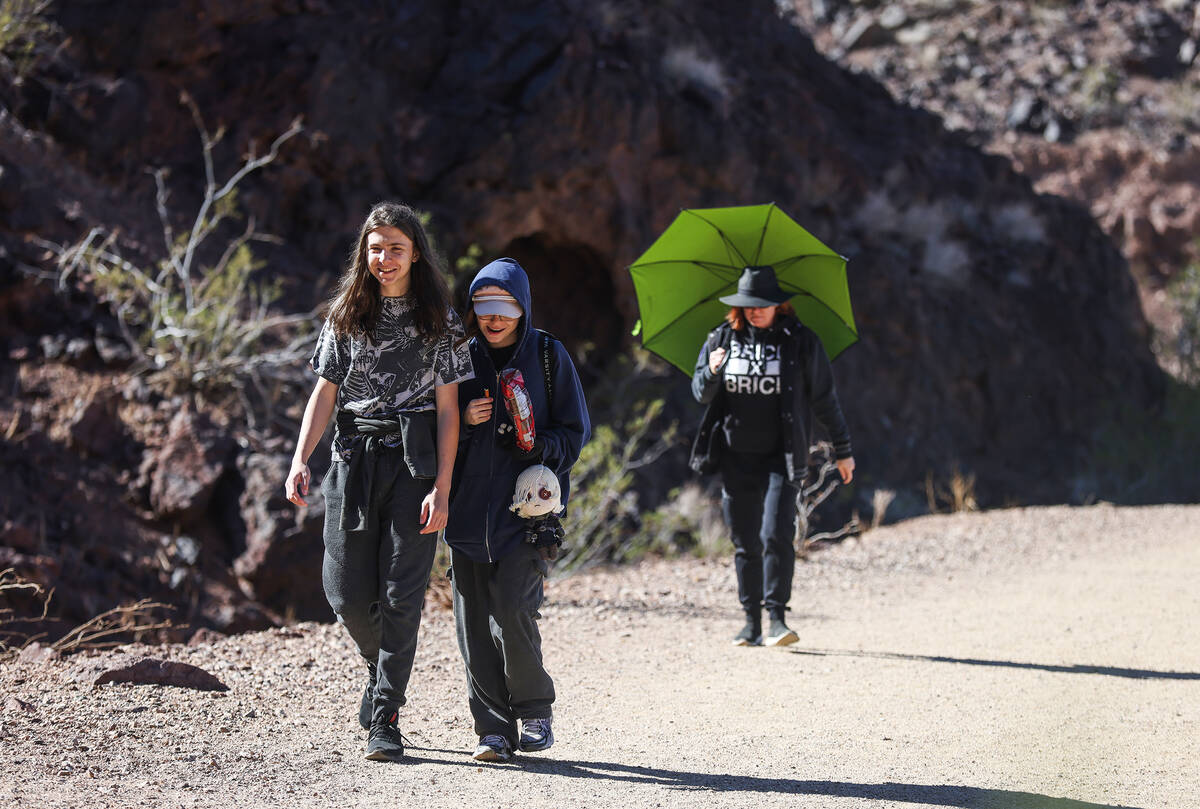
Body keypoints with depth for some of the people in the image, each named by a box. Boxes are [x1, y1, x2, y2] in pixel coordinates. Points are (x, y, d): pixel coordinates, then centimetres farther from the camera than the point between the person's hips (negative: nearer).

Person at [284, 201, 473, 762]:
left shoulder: (438, 318, 3)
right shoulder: (346, 315, 10)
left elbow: (448, 407, 0)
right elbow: (325, 391, 8)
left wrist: (442, 488, -8)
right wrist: (300, 459, -6)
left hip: (414, 463, -2)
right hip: (354, 458, 2)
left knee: (401, 592, -7)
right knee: (347, 592, 0)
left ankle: (385, 720, -3)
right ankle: (380, 663, 31)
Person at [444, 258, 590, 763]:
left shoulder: (547, 356, 3)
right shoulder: (463, 356, 10)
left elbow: (575, 431, 5)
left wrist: (538, 446, -14)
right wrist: (464, 420, -7)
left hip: (526, 506, -3)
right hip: (468, 506, 3)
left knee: (512, 608, -15)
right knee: (473, 620, -1)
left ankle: (535, 713, 4)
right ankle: (494, 727, 6)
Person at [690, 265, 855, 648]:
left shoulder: (800, 342, 1)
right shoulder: (722, 339, 7)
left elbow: (824, 399, 7)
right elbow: (700, 393, 7)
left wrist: (843, 451, 10)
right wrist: (711, 372, -16)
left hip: (781, 457, -3)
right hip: (736, 458, 3)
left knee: (776, 536, -16)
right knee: (745, 544, 7)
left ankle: (776, 616, -14)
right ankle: (752, 622, 14)